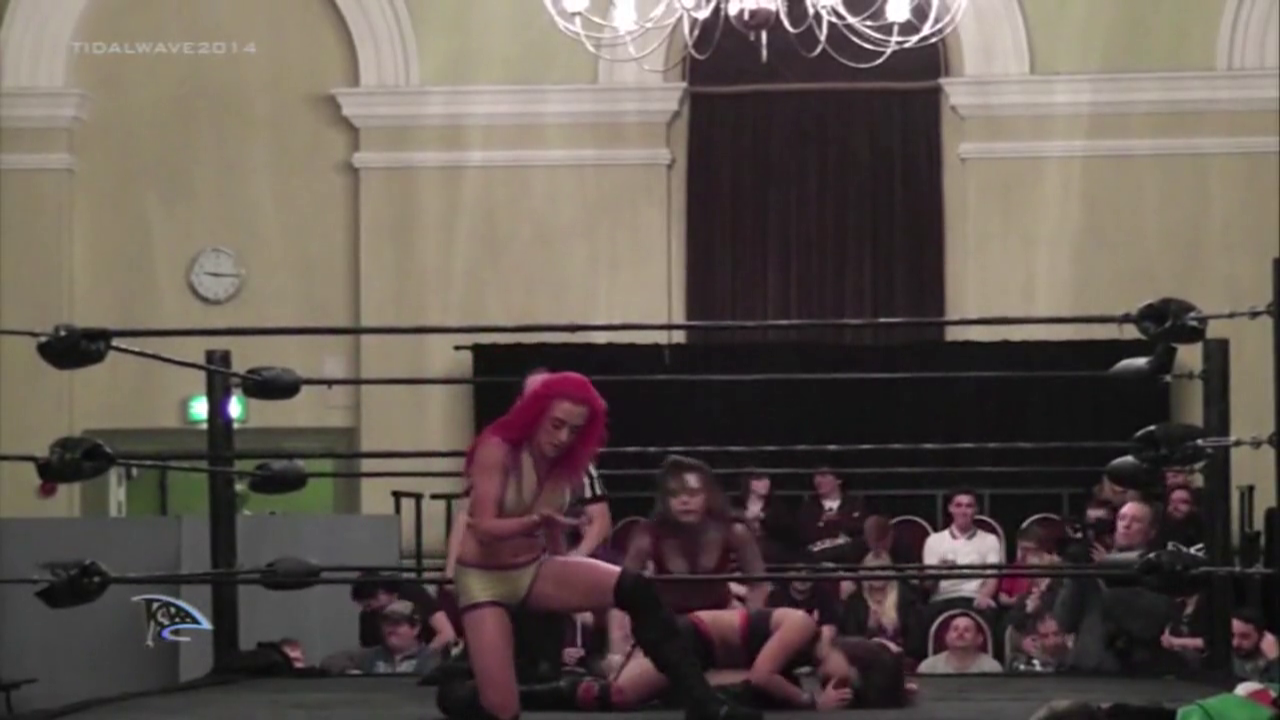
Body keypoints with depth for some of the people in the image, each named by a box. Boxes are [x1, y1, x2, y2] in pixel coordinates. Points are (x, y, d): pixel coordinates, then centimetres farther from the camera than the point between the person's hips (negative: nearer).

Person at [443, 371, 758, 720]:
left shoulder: (564, 462, 2)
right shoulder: (496, 449, -18)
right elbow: (484, 529, -23)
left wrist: (571, 592, 24)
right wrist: (536, 520, -39)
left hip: (534, 570, 6)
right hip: (483, 579, -6)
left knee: (638, 592, -20)